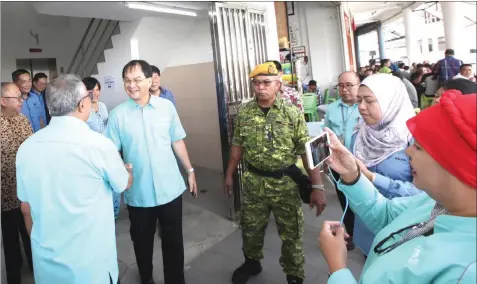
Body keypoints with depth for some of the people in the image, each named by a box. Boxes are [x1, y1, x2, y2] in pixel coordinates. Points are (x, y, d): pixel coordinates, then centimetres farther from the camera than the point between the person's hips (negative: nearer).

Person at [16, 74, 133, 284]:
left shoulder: (26, 147, -6)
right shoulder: (99, 144, -21)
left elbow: (26, 208, 5)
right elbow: (125, 184, -2)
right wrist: (124, 167, 21)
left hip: (46, 262, 5)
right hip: (91, 264, -4)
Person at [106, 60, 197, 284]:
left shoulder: (167, 107, -3)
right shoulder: (117, 114, -6)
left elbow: (177, 141, 5)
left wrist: (190, 170, 8)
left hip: (170, 187, 0)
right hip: (138, 192, 0)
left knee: (173, 240, 12)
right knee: (142, 240, 20)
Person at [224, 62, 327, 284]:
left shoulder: (293, 113, -11)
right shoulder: (244, 113, -1)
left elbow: (307, 151, -12)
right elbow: (237, 145, 8)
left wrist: (317, 186, -16)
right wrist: (229, 174, 11)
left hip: (285, 182, -2)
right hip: (253, 182, 3)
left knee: (291, 234, 11)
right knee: (251, 228, 19)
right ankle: (251, 263, 46)